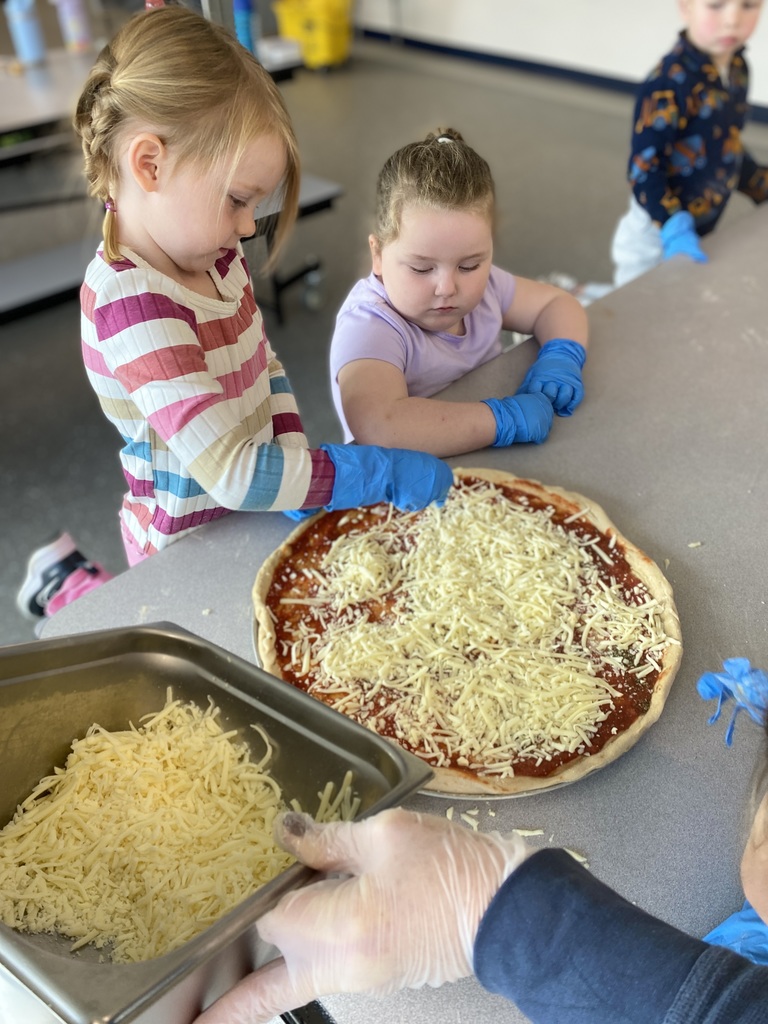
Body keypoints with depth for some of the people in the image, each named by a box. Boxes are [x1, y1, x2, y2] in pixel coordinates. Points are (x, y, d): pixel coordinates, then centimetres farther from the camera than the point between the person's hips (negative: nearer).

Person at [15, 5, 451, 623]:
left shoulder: (214, 258, -4)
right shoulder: (132, 304, -31)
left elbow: (265, 370, 6)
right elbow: (231, 472, -36)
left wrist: (294, 458, -10)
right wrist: (383, 473, -32)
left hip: (249, 509, 7)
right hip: (190, 542, -7)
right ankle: (70, 588, 29)